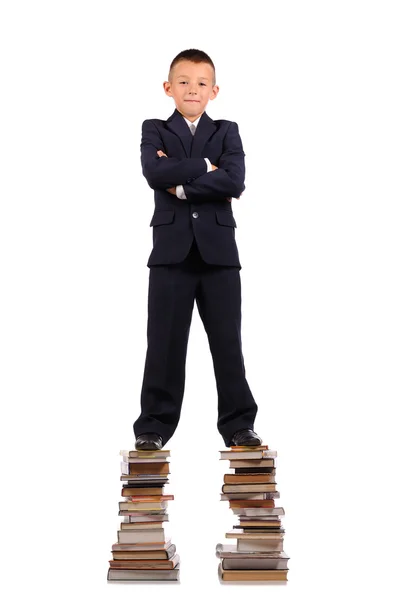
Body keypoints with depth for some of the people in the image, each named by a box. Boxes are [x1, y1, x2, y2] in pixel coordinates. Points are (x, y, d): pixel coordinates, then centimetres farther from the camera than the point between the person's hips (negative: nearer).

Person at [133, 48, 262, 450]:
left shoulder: (227, 132, 10)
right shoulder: (154, 131, 9)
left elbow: (235, 182, -9)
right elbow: (155, 174, -13)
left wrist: (182, 185, -11)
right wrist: (205, 167, -9)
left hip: (218, 249, 1)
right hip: (171, 249, 0)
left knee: (228, 340, 3)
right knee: (165, 341, 2)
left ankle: (238, 425, 10)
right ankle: (155, 425, 10)